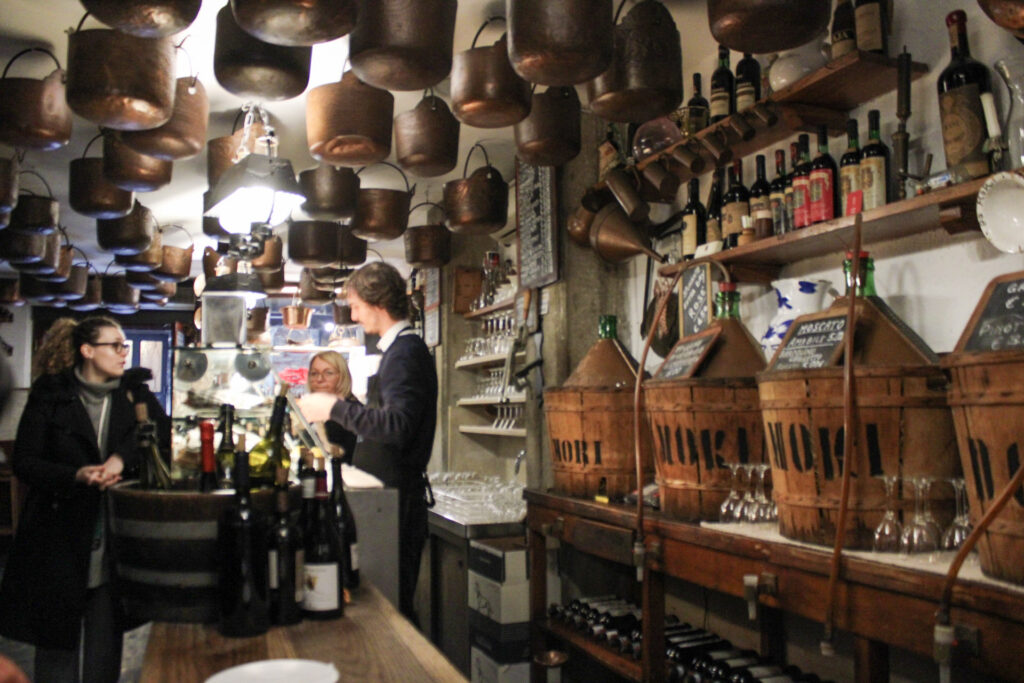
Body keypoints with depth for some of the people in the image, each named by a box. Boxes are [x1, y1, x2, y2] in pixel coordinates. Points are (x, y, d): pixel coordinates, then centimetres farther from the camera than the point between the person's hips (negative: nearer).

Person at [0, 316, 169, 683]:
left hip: (112, 539, 2)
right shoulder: (50, 394, 0)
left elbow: (164, 436, -3)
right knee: (58, 638, 7)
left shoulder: (134, 392, 6)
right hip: (59, 539, -2)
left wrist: (121, 458, -19)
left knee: (106, 642, 7)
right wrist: (76, 476, -18)